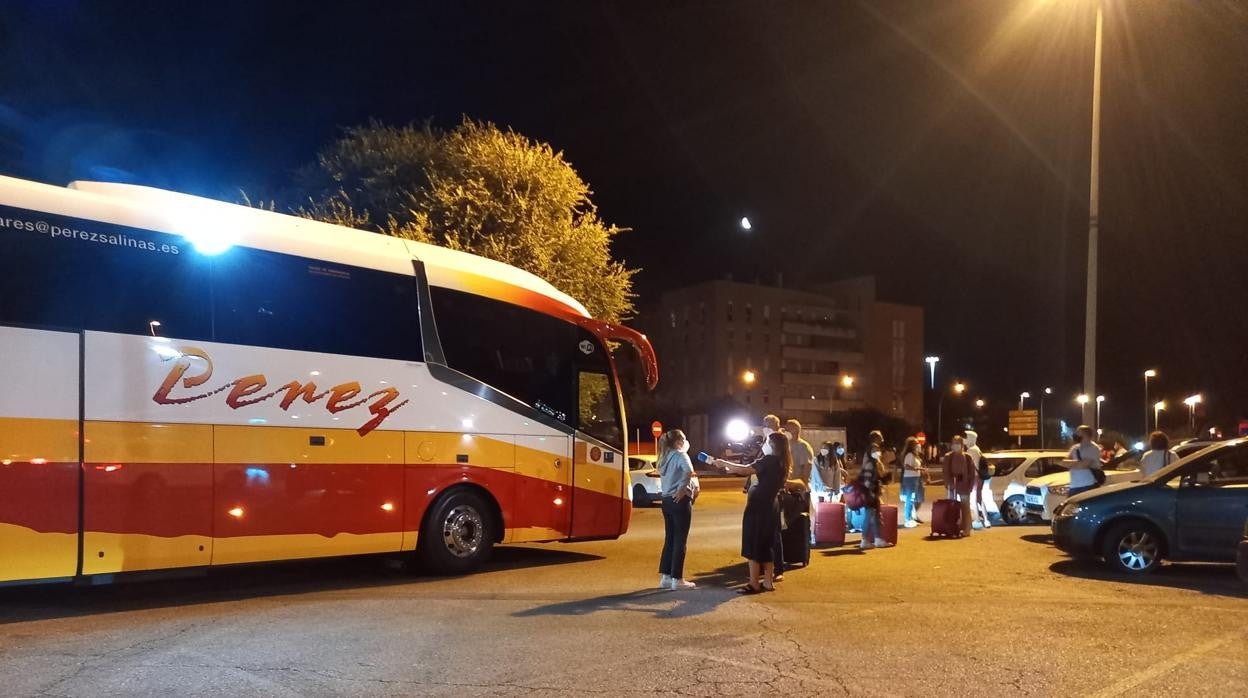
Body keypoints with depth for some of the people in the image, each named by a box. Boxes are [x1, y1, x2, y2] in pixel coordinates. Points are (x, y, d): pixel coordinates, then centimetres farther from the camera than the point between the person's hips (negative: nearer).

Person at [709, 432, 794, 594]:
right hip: (769, 507, 9)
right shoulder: (780, 463, 12)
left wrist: (722, 463, -7)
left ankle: (754, 584, 1)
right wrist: (728, 468, 16)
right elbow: (751, 470, 17)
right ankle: (768, 582, 19)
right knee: (765, 546, 15)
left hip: (758, 507, -9)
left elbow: (744, 470, -17)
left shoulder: (770, 460, -16)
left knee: (753, 546, -2)